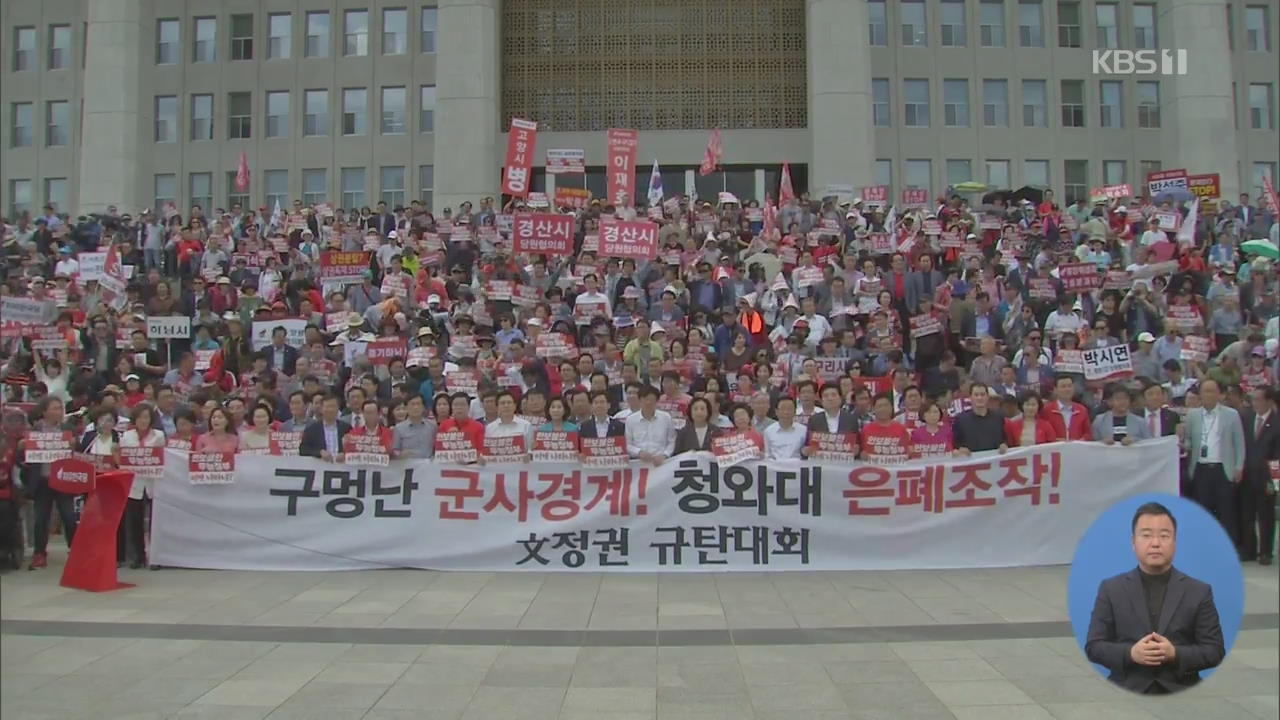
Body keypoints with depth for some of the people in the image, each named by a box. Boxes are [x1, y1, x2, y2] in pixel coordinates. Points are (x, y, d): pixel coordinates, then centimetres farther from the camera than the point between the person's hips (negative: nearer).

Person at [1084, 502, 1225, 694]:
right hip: (1126, 691, 0)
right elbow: (1093, 646, 3)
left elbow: (1215, 651, 3)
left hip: (1180, 692, 1)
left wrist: (1175, 654, -16)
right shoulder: (1111, 589, 5)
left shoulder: (1199, 591, 6)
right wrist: (1130, 653, -16)